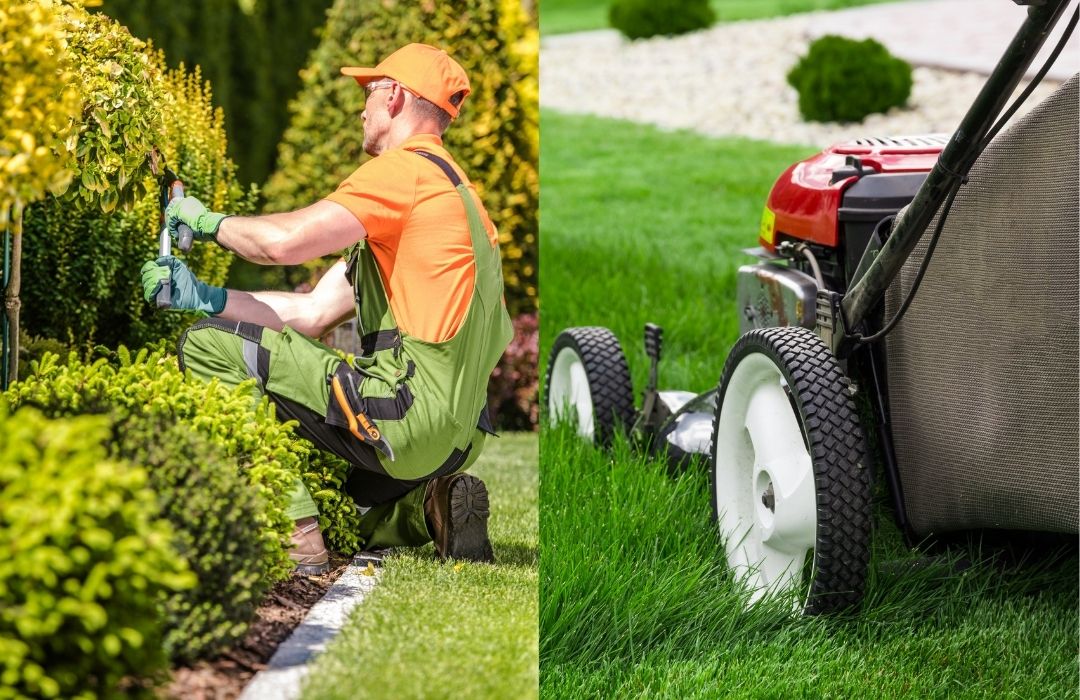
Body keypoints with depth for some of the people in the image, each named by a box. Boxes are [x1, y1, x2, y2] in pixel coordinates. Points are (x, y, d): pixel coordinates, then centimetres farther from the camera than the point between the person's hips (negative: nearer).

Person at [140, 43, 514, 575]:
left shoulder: (408, 168, -7)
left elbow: (284, 240, -20)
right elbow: (312, 314, 18)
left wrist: (207, 221, 1)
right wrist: (202, 297, 11)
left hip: (410, 413, -10)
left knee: (208, 347, -9)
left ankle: (296, 540, -15)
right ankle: (427, 507, 9)